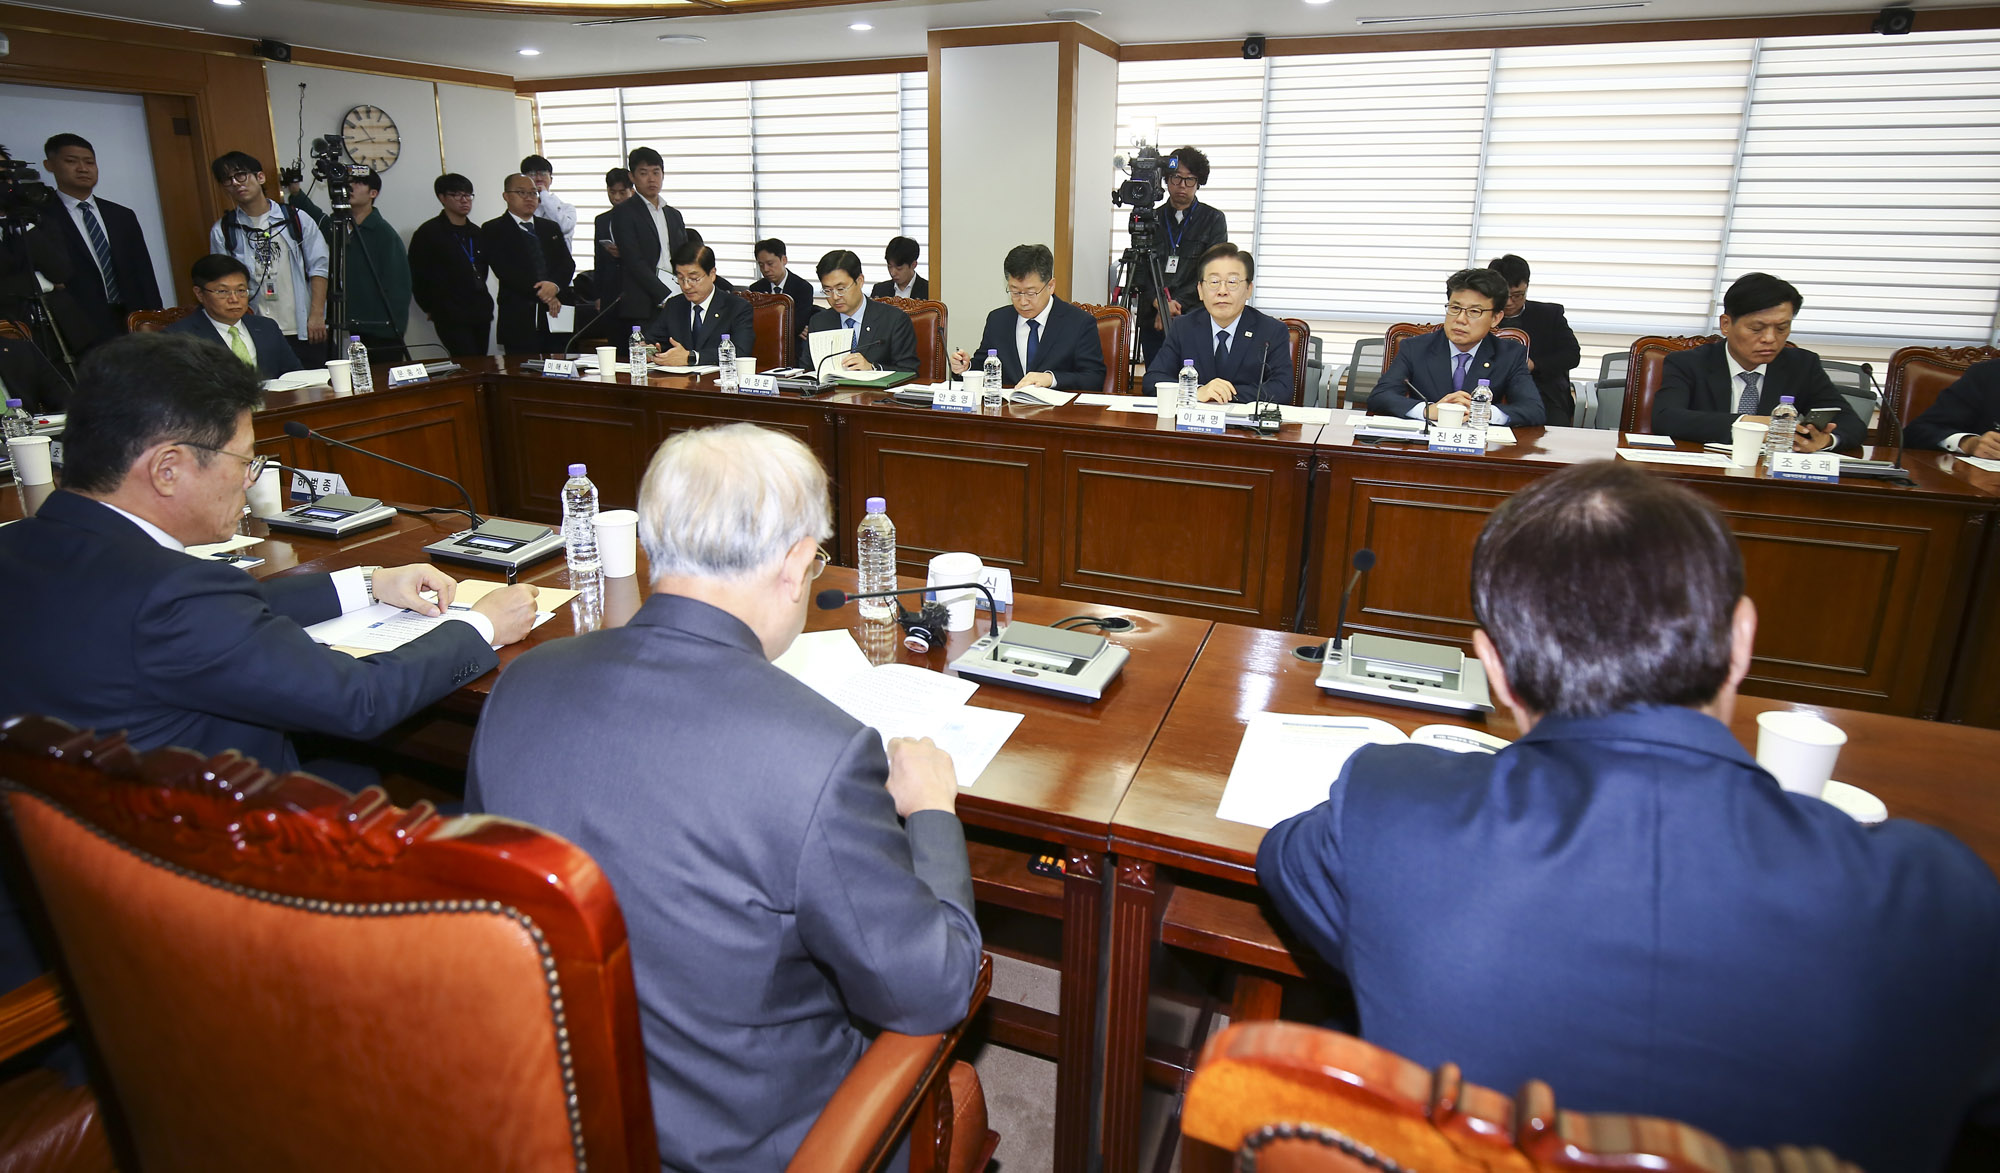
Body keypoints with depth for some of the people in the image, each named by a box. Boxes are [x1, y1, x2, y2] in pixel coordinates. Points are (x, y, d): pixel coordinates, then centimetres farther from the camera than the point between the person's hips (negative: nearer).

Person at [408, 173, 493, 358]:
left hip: (481, 315, 6)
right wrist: (430, 308, 2)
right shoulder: (428, 232, -3)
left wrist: (482, 301, 18)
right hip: (451, 318, -6)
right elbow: (416, 276, -1)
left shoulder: (476, 232, 15)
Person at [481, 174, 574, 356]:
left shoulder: (551, 227, 20)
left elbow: (568, 264, 9)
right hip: (518, 320, -4)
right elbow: (504, 271, -7)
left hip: (555, 315, 4)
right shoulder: (493, 230, 5)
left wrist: (555, 286, -13)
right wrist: (542, 294, -14)